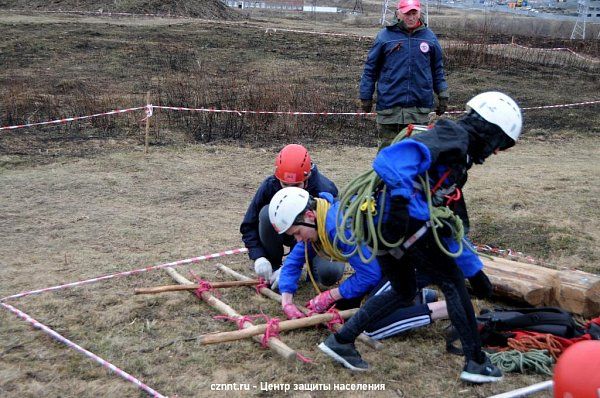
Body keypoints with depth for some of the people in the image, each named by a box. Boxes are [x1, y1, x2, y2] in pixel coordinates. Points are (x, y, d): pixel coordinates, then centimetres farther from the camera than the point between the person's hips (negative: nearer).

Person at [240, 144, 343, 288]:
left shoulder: (325, 191, -31)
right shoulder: (269, 186, -23)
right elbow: (249, 226, -15)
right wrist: (258, 256, -31)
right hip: (286, 232, 3)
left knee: (329, 273, -33)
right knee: (266, 213, -31)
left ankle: (312, 265, 5)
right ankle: (273, 266, -10)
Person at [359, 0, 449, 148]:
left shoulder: (429, 37, 7)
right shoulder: (384, 36, 0)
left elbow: (438, 69, 16)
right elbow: (370, 69, 5)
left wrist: (443, 96, 12)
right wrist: (366, 97, 4)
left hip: (420, 108, 2)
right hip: (389, 107, -2)